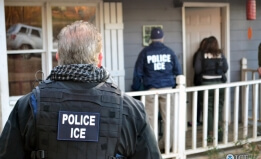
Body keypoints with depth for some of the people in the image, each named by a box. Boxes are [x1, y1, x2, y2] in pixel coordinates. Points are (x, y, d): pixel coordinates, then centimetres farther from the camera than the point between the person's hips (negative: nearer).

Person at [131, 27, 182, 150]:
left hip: (150, 89, -2)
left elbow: (138, 72, 2)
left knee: (150, 118, 2)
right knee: (168, 117, 6)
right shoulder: (169, 52, 6)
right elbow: (178, 71, 8)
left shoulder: (145, 52, 2)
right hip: (167, 88, 2)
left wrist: (136, 89, 8)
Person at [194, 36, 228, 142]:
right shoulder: (221, 54, 1)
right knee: (219, 109, 10)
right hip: (220, 83, 2)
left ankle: (211, 133, 4)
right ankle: (219, 133, 15)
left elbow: (197, 70, -7)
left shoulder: (201, 55, -4)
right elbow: (225, 68, 2)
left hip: (207, 84, -2)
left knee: (208, 109, 4)